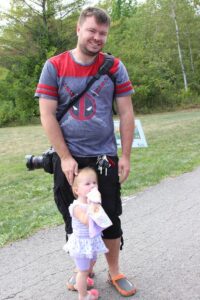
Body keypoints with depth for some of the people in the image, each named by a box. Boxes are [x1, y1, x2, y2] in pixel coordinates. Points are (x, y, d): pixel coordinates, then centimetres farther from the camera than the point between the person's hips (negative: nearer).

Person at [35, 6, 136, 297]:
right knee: (74, 219, 12)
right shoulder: (54, 66, -4)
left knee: (110, 218, 8)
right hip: (68, 158, 0)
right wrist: (65, 158, -11)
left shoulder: (114, 67, -1)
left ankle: (114, 272, 27)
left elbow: (126, 113, 0)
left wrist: (126, 156, -5)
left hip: (105, 157, 0)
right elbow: (47, 114, -7)